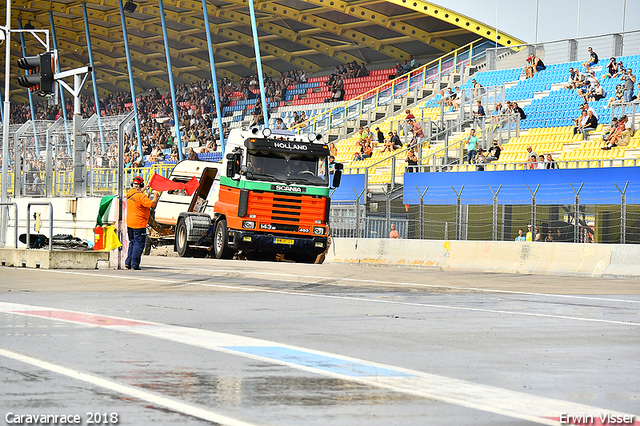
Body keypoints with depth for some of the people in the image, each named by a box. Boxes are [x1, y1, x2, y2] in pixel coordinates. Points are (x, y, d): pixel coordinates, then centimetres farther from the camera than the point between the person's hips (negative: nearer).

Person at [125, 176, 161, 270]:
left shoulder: (130, 193, 5)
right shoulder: (141, 196, -19)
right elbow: (152, 205, -23)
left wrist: (145, 188, 39)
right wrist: (156, 197, -7)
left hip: (129, 223, 8)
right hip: (139, 224, -8)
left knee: (132, 242, 19)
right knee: (138, 244, -2)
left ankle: (128, 262, 17)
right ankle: (134, 265, -2)